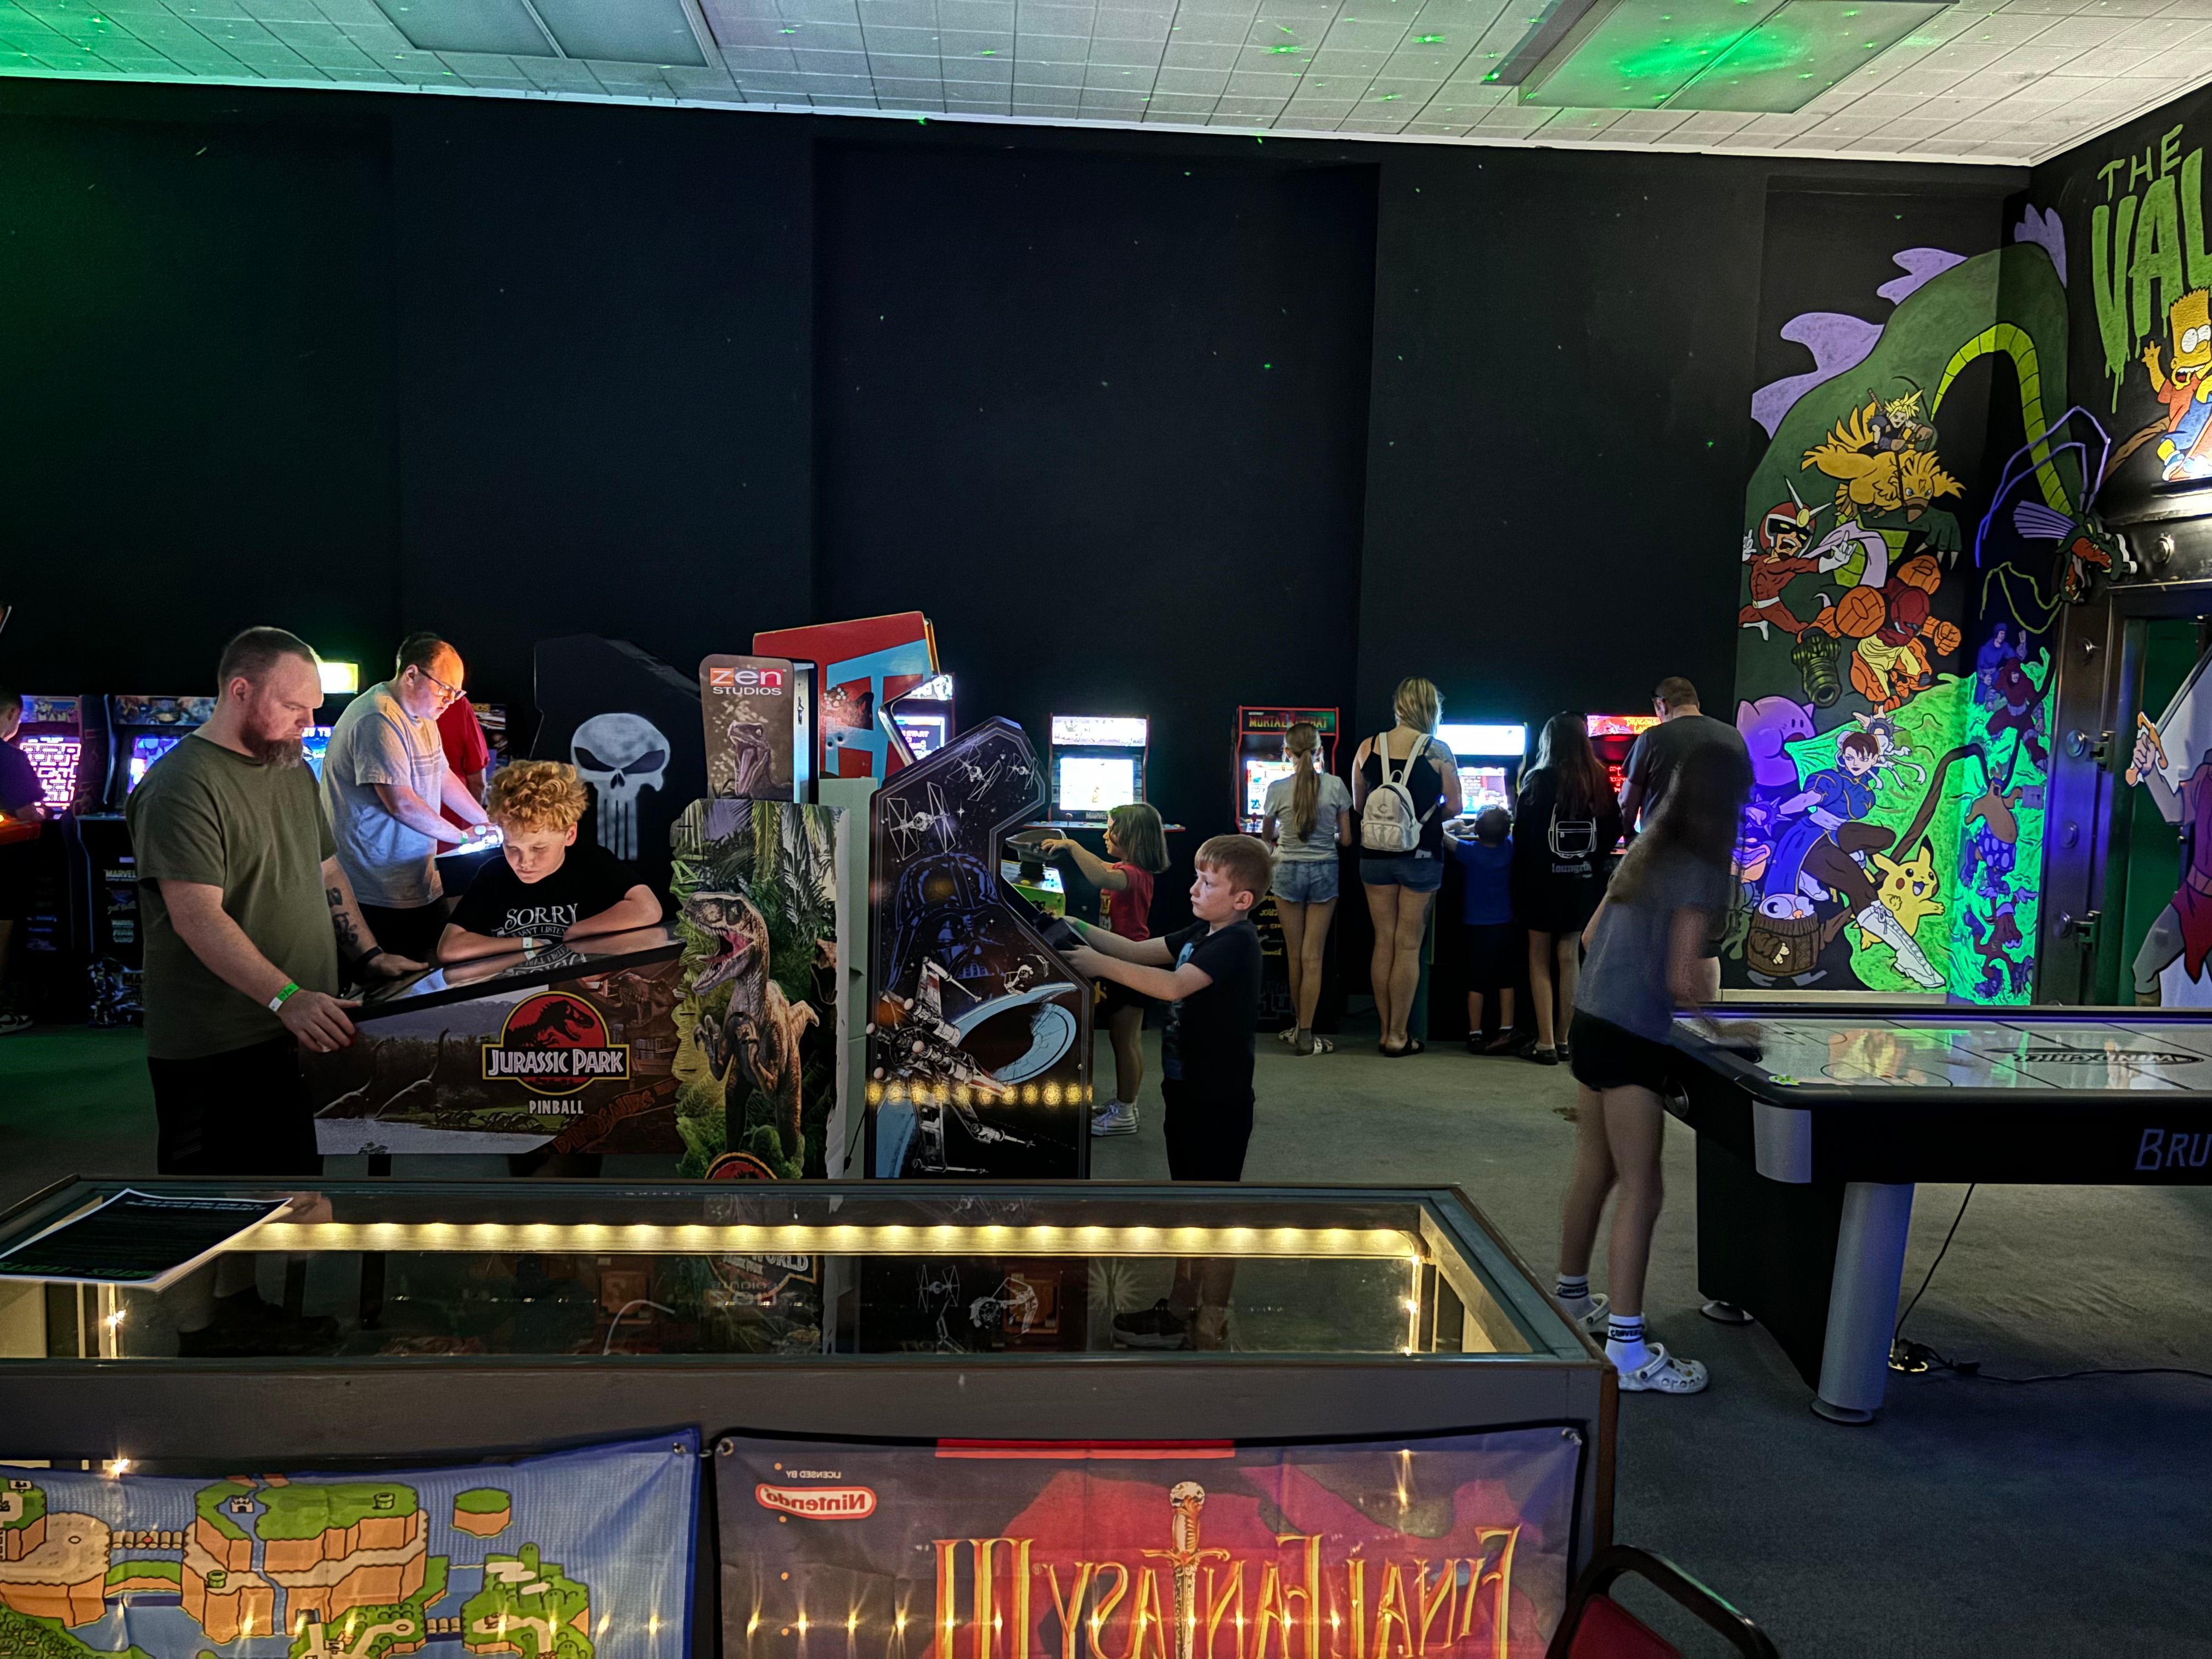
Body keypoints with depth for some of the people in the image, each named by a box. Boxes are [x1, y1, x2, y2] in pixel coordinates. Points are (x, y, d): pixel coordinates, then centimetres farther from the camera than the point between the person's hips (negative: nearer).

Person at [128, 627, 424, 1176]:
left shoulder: (295, 770, 15)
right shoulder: (181, 787, -14)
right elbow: (198, 917, -22)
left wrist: (371, 956, 11)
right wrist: (287, 998, -30)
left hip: (304, 1032, 8)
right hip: (217, 1055, -8)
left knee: (301, 1169, 13)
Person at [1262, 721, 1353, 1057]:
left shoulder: (1277, 789, -6)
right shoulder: (1335, 786, -6)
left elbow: (1268, 835, 10)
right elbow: (1346, 839, 0)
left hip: (1289, 872, 0)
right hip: (1325, 872, 0)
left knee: (1294, 956, 11)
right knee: (1313, 957, 2)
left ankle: (1300, 1026, 24)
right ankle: (1305, 1035, 1)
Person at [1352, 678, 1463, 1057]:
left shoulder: (1367, 748, 0)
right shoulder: (1437, 751, -8)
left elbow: (1358, 805, 9)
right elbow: (1453, 807, -4)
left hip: (1375, 854, 3)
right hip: (1420, 855, -3)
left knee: (1384, 941, 11)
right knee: (1408, 945, 4)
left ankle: (1386, 1031, 17)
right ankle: (1398, 1036, 8)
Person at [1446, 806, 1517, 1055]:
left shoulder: (1470, 850, -17)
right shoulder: (1509, 848, -5)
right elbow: (1513, 830, 18)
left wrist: (1454, 824, 5)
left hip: (1479, 926, -4)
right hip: (1506, 924, 4)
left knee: (1477, 982, 2)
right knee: (1506, 980, 9)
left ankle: (1475, 1035, 6)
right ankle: (1506, 1032, 9)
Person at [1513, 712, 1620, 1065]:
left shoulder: (1538, 781, -10)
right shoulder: (1599, 782, -1)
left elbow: (1523, 834, -10)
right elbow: (1613, 830, 2)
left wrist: (1521, 877, 3)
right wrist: (1593, 860, 16)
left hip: (1544, 880, -3)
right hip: (1585, 883, 3)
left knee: (1540, 958, 6)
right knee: (1568, 958, 13)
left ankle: (1546, 1043, 2)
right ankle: (1565, 1040, 18)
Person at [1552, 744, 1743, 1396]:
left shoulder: (1646, 852, 13)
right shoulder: (1700, 871, -12)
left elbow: (1592, 935, 19)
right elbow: (1683, 981, -14)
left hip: (1590, 1019, 9)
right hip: (1630, 1036, -9)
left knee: (1594, 1170, 19)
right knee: (1642, 1190, -5)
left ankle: (1571, 1299, 33)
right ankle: (1627, 1349, -4)